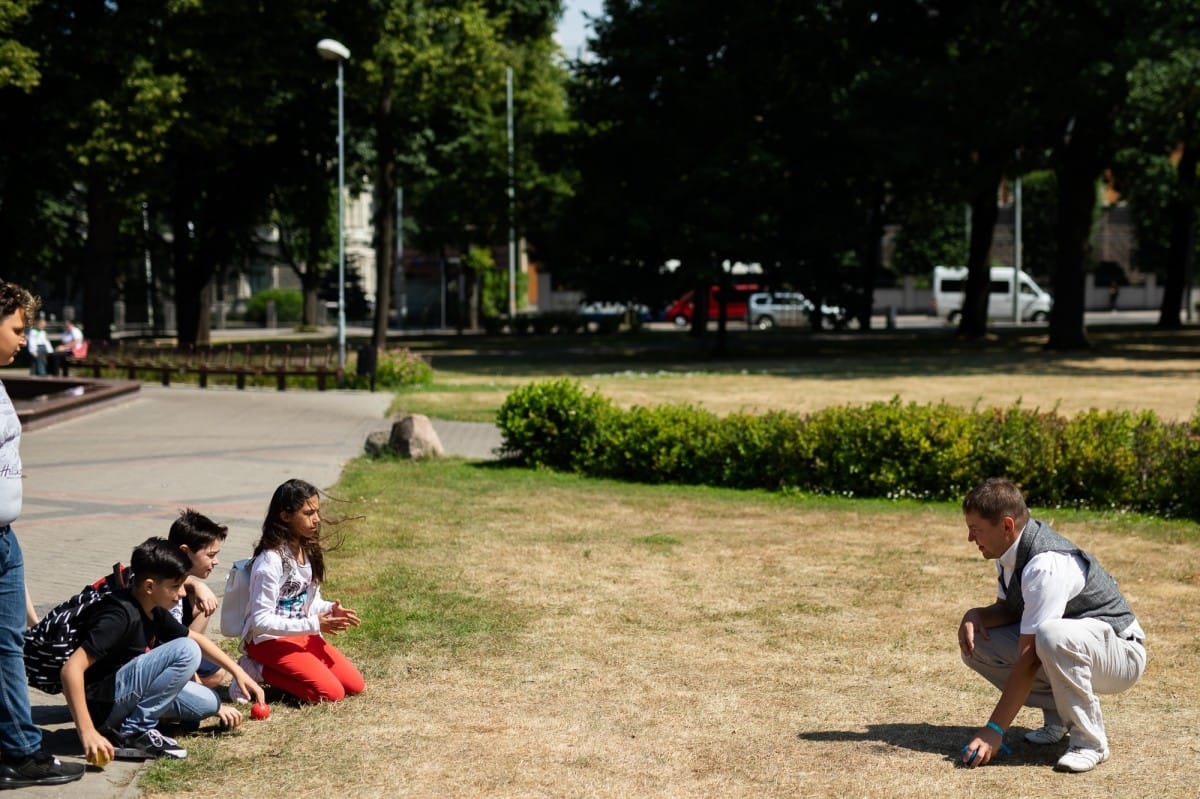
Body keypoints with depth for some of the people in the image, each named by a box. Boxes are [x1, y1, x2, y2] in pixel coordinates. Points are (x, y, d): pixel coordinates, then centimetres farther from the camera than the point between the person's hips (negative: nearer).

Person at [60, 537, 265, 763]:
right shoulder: (121, 616, -22)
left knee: (207, 702, 6)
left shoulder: (154, 612, 6)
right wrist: (87, 733, -36)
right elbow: (71, 668, -31)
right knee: (186, 651, -21)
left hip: (124, 696, 10)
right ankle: (133, 732, -18)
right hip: (100, 702, -9)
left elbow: (195, 637, 22)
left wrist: (237, 671, 15)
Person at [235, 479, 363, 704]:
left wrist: (330, 609, -10)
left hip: (302, 635, 8)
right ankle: (260, 670, -5)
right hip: (269, 640, -8)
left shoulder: (309, 551, 3)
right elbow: (261, 621, -24)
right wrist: (313, 625, -25)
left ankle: (281, 671, 8)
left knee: (355, 685, -2)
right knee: (331, 693, -20)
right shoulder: (270, 561, -22)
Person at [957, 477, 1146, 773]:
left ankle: (1089, 742, -20)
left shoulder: (1045, 566, -31)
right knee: (975, 643, -5)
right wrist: (975, 615, -14)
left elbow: (1028, 659, -31)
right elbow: (1007, 609, 11)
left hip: (1120, 653, -9)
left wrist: (994, 730, -29)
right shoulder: (1009, 549, -4)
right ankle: (1058, 716, 6)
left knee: (1052, 636, -41)